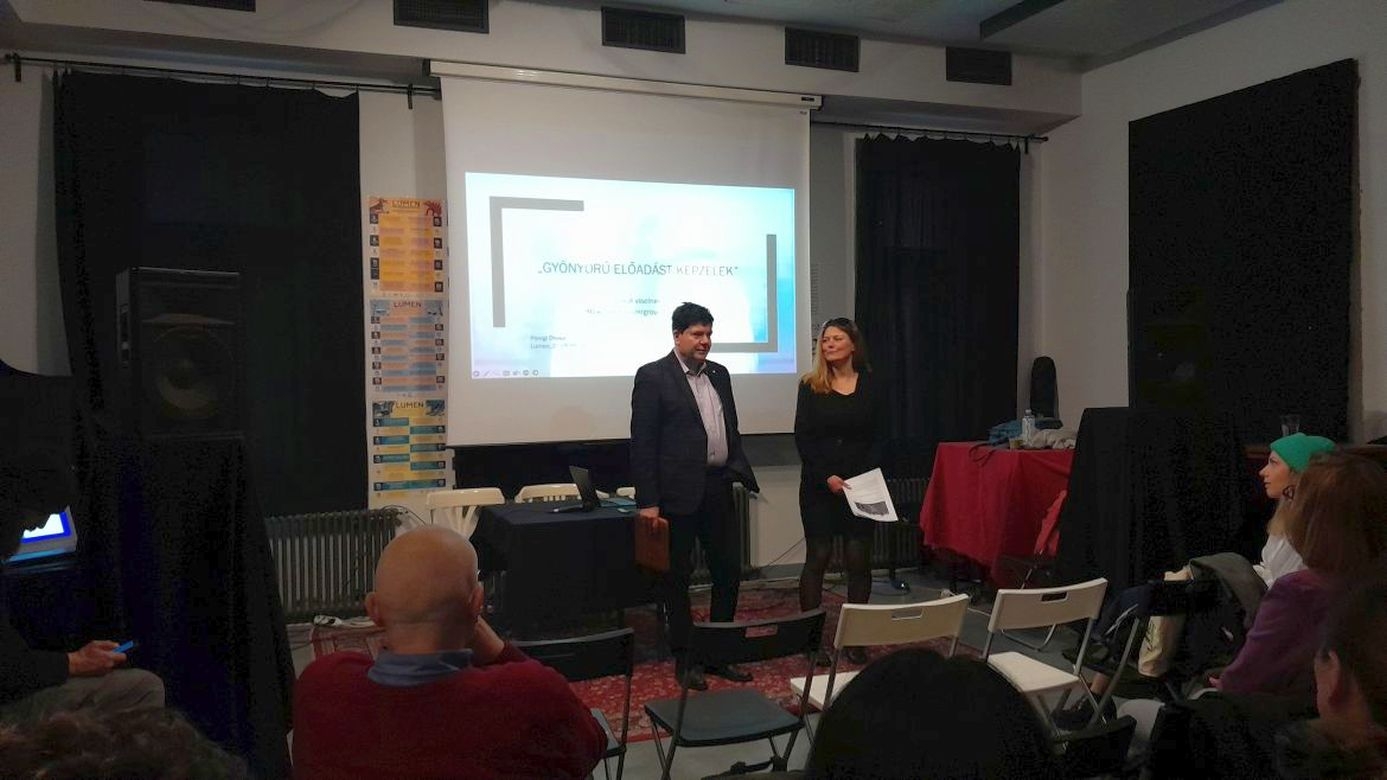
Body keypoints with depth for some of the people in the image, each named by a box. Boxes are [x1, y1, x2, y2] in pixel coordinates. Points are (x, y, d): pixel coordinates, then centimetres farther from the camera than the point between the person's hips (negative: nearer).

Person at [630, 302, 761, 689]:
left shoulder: (719, 374, 13)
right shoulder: (653, 376, -7)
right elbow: (642, 443, -10)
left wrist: (740, 469, 7)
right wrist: (647, 501, -13)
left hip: (718, 489, 6)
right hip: (679, 493, -6)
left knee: (729, 571, 10)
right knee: (678, 577, 6)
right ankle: (684, 659, 18)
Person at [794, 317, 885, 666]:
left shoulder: (870, 386, 5)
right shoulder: (811, 386, 2)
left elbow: (879, 437, 4)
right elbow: (802, 438, -2)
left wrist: (863, 477, -10)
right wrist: (827, 477, -13)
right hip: (818, 485, -1)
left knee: (859, 560, 1)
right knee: (817, 557, 1)